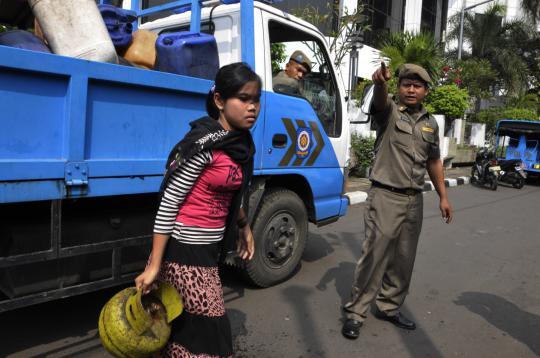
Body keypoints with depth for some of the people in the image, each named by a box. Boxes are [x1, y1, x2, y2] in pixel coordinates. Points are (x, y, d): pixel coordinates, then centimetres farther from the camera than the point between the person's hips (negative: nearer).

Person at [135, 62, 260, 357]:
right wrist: (153, 265, -18)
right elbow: (168, 204, -19)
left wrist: (244, 227, 25)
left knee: (185, 325, 19)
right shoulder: (204, 144, -20)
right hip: (184, 248, -7)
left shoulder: (241, 142, 4)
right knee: (209, 331, 2)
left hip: (208, 245, 7)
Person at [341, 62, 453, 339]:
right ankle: (355, 312, 7)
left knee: (403, 260, 12)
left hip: (414, 201, 6)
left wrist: (443, 196, 17)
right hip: (385, 197, -5)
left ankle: (389, 307, 28)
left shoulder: (431, 123, 14)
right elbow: (380, 101, -28)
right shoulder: (389, 111, -3)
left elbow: (433, 162, 21)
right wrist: (380, 83, -51)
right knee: (374, 255, -6)